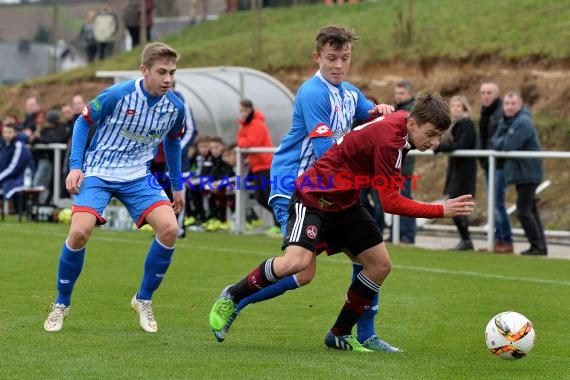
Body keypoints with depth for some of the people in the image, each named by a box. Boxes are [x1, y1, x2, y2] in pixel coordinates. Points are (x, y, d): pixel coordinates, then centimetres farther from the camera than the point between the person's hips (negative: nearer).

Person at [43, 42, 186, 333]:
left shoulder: (175, 107, -5)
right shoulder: (118, 95, -18)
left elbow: (172, 142, 15)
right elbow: (84, 121, -4)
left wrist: (177, 186, 18)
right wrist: (75, 165, -11)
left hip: (138, 177, 4)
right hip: (98, 172, -4)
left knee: (169, 228, -18)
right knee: (80, 231, -23)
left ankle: (144, 300, 3)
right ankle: (61, 304, 1)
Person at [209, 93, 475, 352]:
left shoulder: (403, 120, -4)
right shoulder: (388, 140, -30)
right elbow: (390, 202, -28)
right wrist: (441, 211, -29)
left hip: (346, 203, 9)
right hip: (314, 197, -9)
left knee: (380, 265, 3)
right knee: (297, 261, -28)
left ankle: (340, 334, 15)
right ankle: (231, 297, -5)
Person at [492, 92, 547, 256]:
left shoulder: (522, 122, -19)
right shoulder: (506, 121, 12)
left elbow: (508, 147, -23)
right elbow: (496, 141, 7)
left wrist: (499, 143, -3)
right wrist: (502, 143, -14)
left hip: (528, 173, -10)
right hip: (520, 173, 10)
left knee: (523, 211, -10)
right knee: (530, 210, 13)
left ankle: (537, 247, -6)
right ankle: (540, 246, 18)